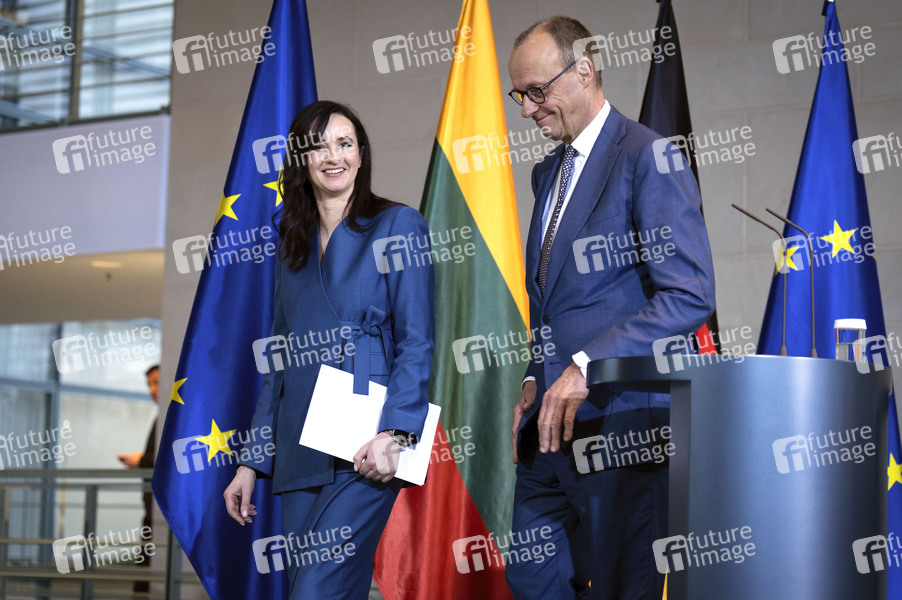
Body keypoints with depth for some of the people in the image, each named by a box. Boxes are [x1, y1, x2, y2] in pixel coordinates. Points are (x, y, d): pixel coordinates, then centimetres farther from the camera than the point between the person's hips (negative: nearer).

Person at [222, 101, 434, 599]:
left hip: (364, 450, -6)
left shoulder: (397, 226, 1)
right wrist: (251, 463, 14)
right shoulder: (292, 245, 19)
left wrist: (392, 433, -19)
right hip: (300, 455, 6)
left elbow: (418, 343, -6)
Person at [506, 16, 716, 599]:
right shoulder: (548, 171, 19)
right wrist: (535, 382, 9)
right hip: (553, 420, 8)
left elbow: (689, 295, -17)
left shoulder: (648, 157, -9)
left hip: (623, 419, -8)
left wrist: (587, 367, -21)